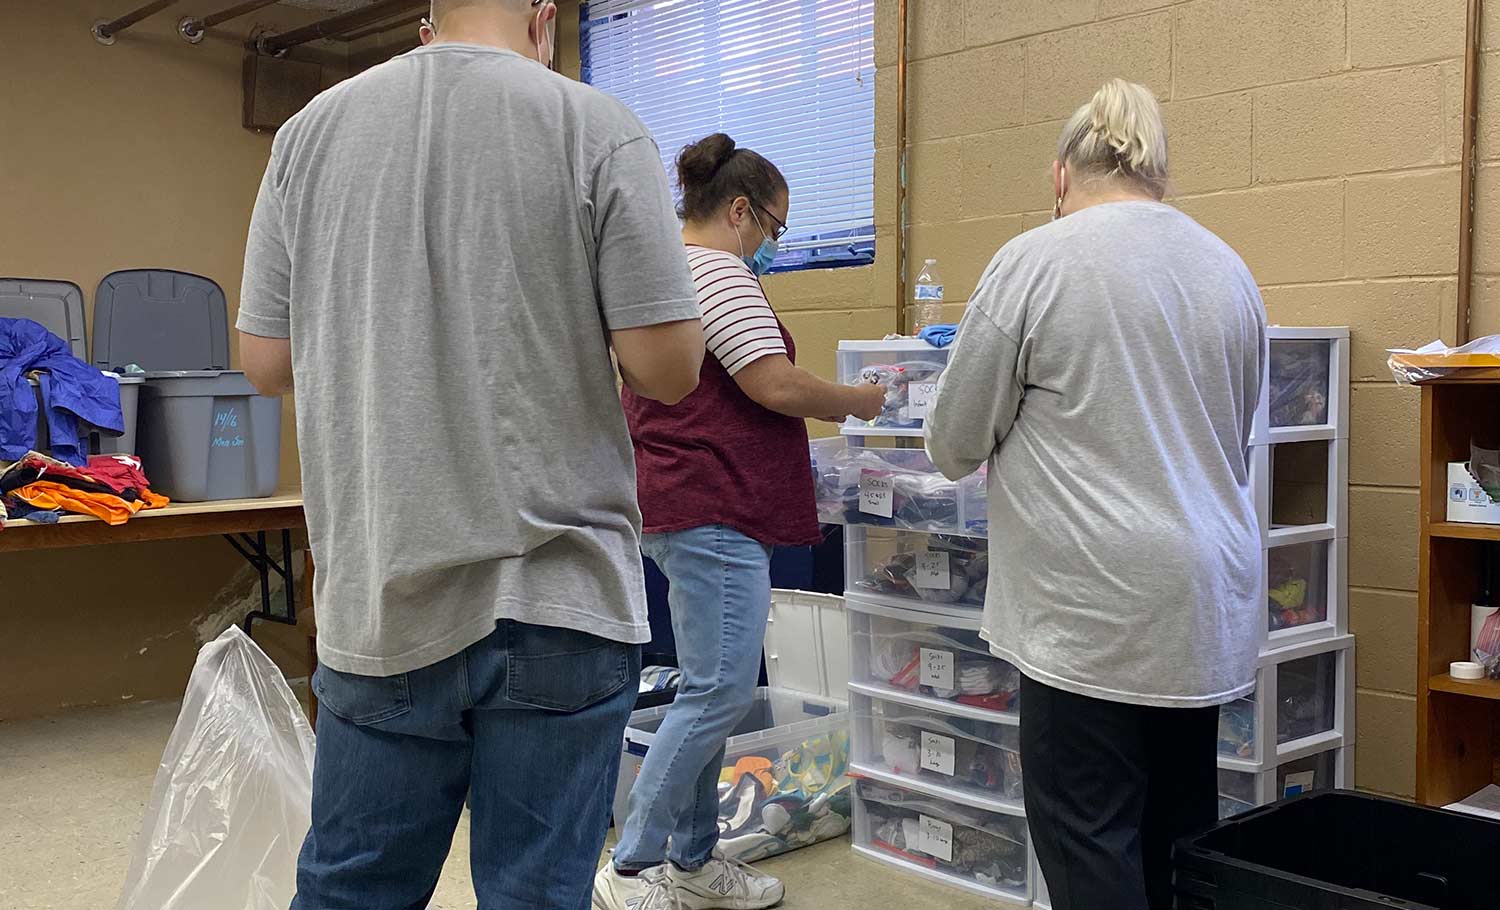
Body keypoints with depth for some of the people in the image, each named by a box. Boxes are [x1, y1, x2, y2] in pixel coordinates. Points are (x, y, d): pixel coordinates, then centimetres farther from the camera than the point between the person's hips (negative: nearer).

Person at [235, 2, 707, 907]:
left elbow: (266, 359, 7)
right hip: (557, 597, -3)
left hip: (380, 598, 4)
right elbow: (667, 366, -10)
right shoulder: (599, 130, -6)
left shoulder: (312, 130, 5)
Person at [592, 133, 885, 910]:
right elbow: (775, 385, -18)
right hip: (714, 510, -11)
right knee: (721, 691, -7)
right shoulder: (717, 271, -12)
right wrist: (857, 402, -2)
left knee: (711, 689, 14)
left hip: (678, 503, 11)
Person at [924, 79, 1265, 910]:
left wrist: (1029, 448, 18)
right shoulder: (1229, 269, 9)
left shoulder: (1034, 262, -9)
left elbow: (954, 444, -3)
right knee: (1180, 830, 17)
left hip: (1095, 610, -7)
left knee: (1090, 841, 1)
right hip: (1208, 604, 7)